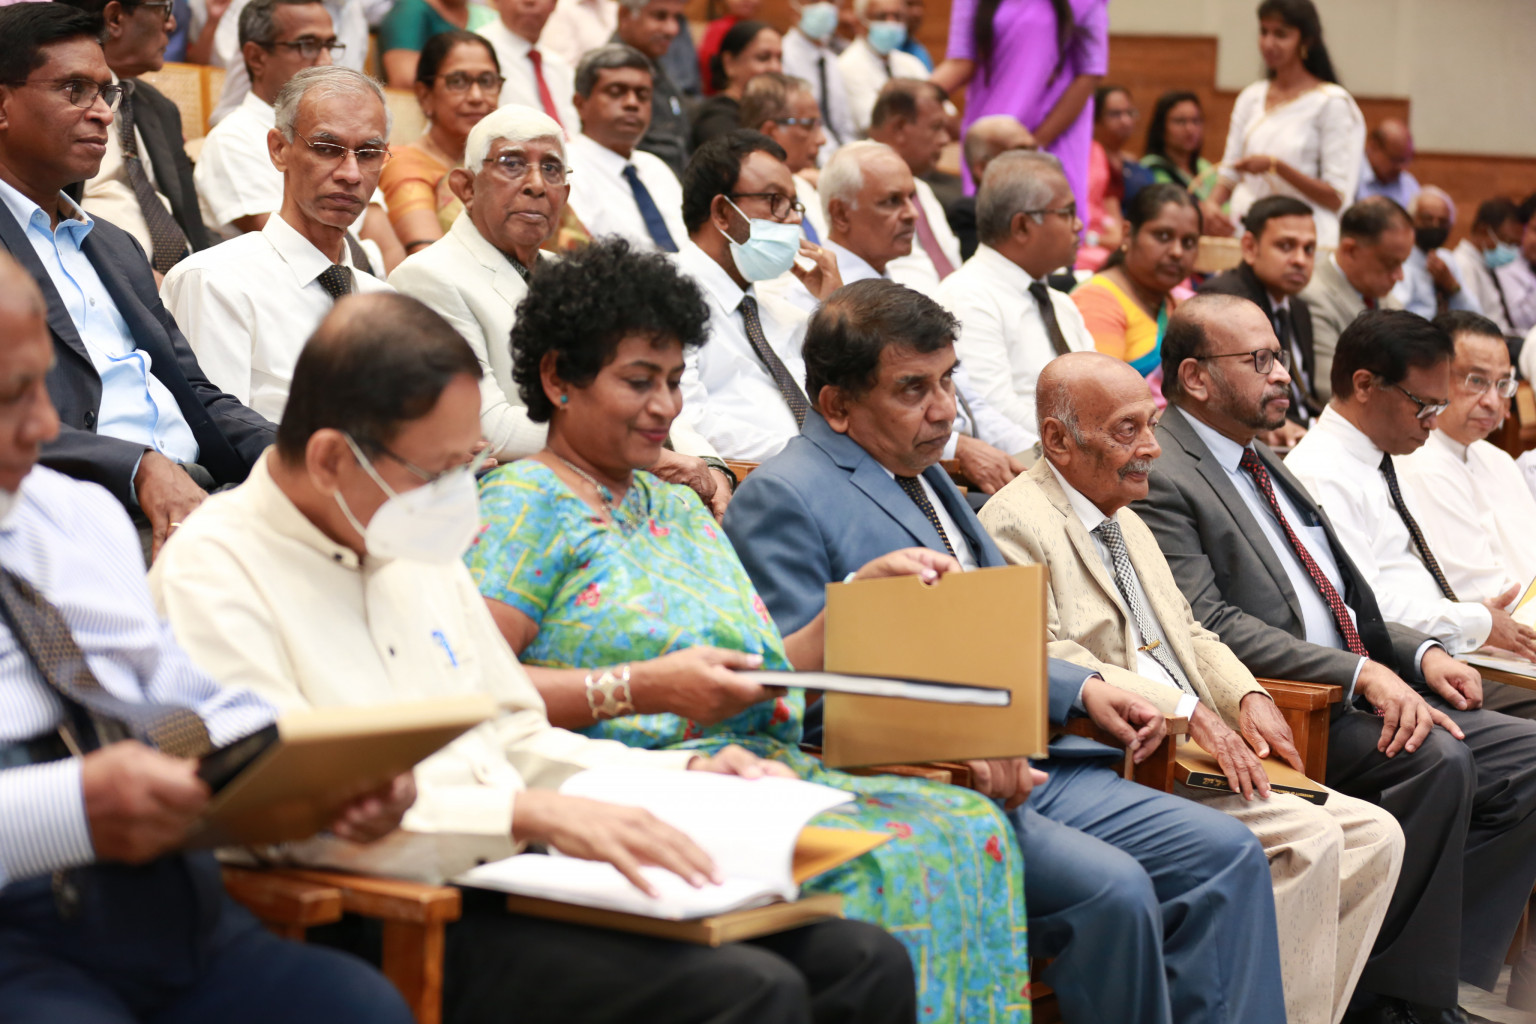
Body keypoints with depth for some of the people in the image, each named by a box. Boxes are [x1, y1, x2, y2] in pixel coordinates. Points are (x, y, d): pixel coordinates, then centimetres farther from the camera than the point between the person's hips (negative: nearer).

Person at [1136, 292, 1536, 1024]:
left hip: (1364, 692, 10)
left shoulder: (1263, 462, 21)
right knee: (1436, 758, -30)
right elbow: (1209, 626, -19)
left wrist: (1417, 655, 6)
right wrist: (1361, 673, -26)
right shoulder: (1160, 478, -8)